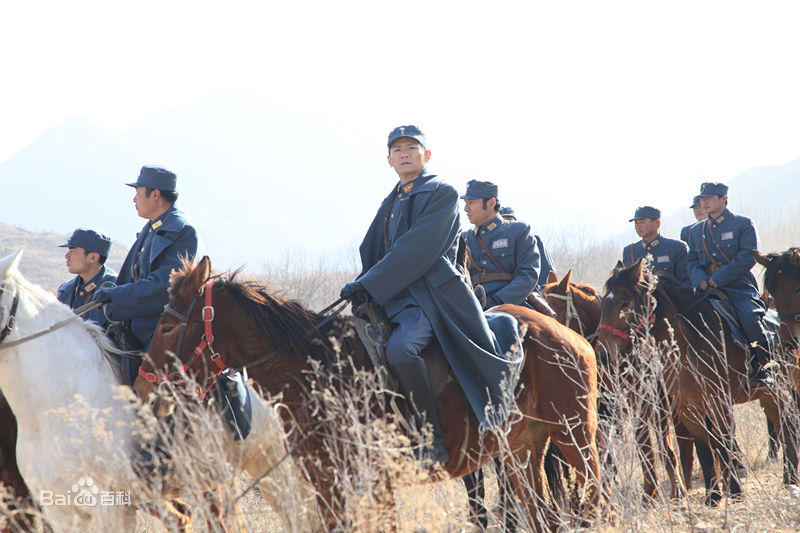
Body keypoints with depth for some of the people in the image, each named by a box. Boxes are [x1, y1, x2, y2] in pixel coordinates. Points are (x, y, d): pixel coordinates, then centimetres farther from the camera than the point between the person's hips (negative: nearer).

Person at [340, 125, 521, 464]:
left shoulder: (442, 194, -3)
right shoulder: (391, 203, 22)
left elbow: (417, 249, -14)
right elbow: (372, 254, 21)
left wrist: (368, 285, -18)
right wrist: (361, 288, -1)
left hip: (432, 293, -9)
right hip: (394, 297, 9)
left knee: (400, 347, -34)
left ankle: (433, 444, -28)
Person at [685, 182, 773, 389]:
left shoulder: (743, 224, 3)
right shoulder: (696, 231, 18)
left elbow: (748, 258, -7)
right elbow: (693, 262, 14)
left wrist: (718, 279, -14)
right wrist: (701, 281, -9)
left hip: (739, 286, -4)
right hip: (708, 289, 5)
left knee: (750, 320, -29)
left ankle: (761, 373, -13)